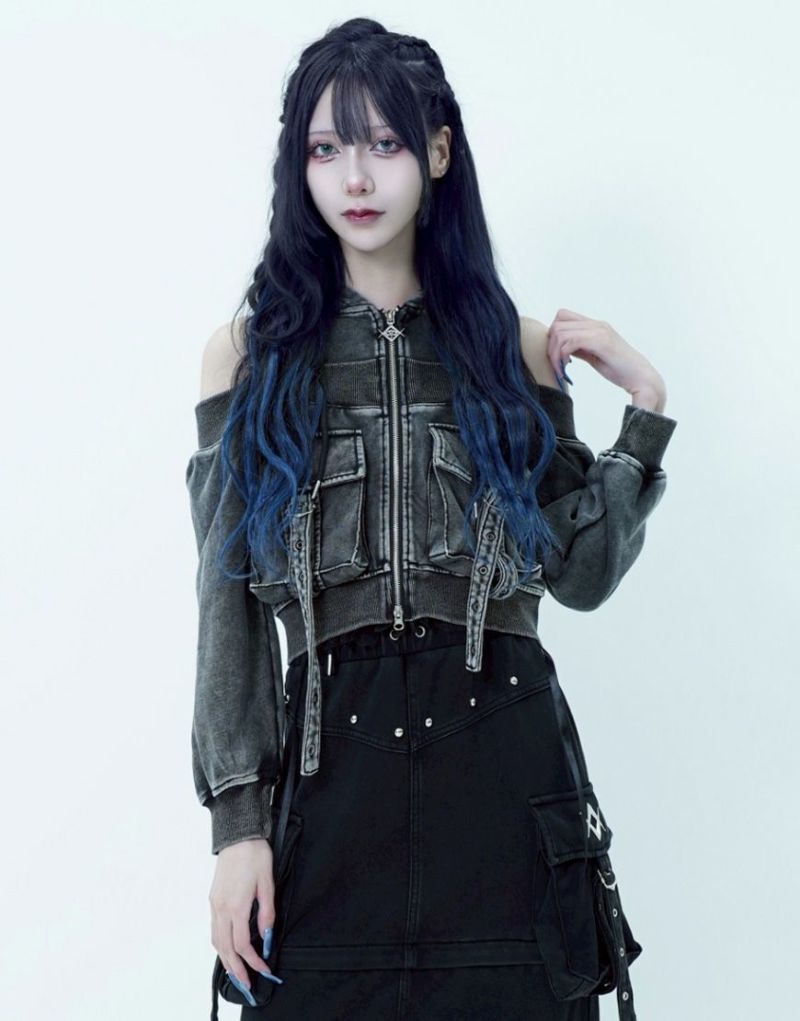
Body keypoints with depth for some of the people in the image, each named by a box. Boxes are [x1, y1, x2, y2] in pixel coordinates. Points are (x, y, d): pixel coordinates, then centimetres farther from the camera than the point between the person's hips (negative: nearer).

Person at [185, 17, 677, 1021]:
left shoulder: (514, 345, 10)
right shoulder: (251, 352, 8)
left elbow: (580, 572, 9)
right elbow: (229, 597, 3)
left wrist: (646, 406, 0)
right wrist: (237, 818, -4)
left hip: (506, 763, 1)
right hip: (332, 763, 0)